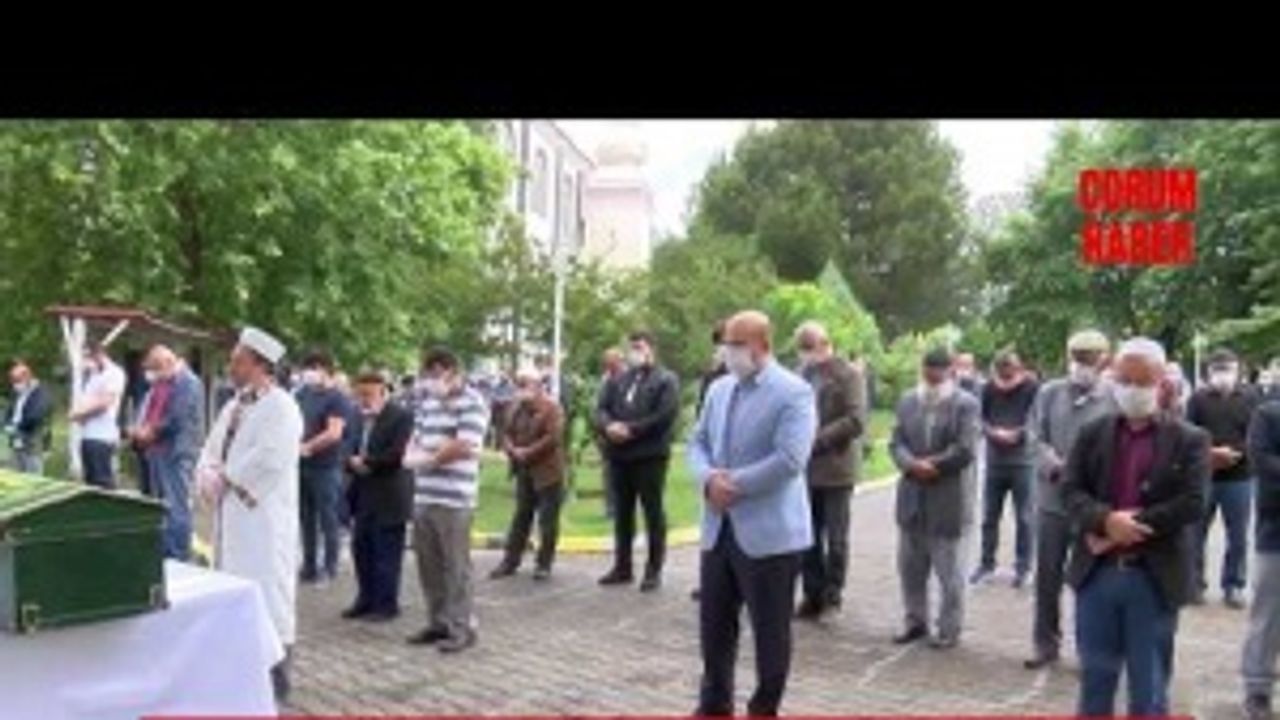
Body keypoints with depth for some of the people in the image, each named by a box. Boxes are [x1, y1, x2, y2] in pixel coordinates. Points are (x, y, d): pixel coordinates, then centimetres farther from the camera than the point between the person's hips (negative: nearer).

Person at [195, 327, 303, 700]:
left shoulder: (281, 407, -13)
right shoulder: (233, 407, 16)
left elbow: (268, 461, -24)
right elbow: (210, 453, 15)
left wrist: (228, 479, -11)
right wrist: (211, 479, -7)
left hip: (264, 519, -9)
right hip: (230, 516, 9)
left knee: (267, 593, -3)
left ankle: (275, 676, 7)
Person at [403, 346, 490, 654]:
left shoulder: (471, 402, -9)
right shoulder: (427, 401, 17)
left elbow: (464, 446, -18)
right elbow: (416, 437, 21)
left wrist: (428, 458, -6)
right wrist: (412, 454, -3)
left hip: (454, 499, -8)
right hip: (423, 495, 8)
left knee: (456, 565, 0)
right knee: (428, 564, 13)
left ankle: (461, 628, 9)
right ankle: (438, 622, 25)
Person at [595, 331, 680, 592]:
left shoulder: (666, 379, -1)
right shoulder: (618, 380, 20)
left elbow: (666, 416, -14)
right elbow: (602, 409, 10)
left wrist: (631, 429, -16)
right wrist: (609, 426, -13)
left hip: (650, 455, -6)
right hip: (619, 455, 6)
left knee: (653, 513, 0)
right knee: (623, 512, 12)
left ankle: (654, 570, 6)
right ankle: (622, 566, 22)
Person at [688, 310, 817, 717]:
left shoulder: (794, 393, -11)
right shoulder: (719, 389, 11)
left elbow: (789, 460, -21)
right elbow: (698, 442, 10)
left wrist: (734, 484, -17)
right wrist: (708, 478, -11)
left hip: (768, 532, -6)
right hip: (719, 527, 7)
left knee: (770, 630, 8)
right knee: (714, 623, 15)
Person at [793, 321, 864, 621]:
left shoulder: (847, 376, -7)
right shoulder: (802, 374, 8)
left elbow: (855, 421, -15)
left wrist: (818, 439, -19)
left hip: (835, 469, -5)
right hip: (805, 469, 5)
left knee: (835, 536, 5)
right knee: (808, 535, 9)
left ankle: (833, 591, 18)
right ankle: (813, 595, 20)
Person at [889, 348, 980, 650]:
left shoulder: (965, 404, -7)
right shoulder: (907, 401, 9)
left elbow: (964, 451, -15)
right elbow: (896, 442, 2)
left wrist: (930, 465, -12)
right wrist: (912, 465, -16)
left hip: (947, 500, -5)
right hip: (912, 497, 5)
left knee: (948, 569, 5)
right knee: (910, 566, 13)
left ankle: (949, 629, 17)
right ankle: (916, 621, 28)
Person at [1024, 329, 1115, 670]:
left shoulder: (1113, 400, -6)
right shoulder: (1049, 393, 4)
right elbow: (1037, 438, 1)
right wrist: (1056, 465, -16)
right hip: (1053, 498, 3)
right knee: (1048, 576, 11)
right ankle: (1045, 643, 25)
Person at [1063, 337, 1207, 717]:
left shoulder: (1190, 440, -1)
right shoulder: (1092, 433, 6)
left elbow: (1192, 504, -12)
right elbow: (1071, 490, -2)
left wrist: (1129, 527, -17)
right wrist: (1106, 520, -21)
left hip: (1155, 578, -2)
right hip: (1096, 574, 2)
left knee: (1149, 686, 10)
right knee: (1094, 678, 14)